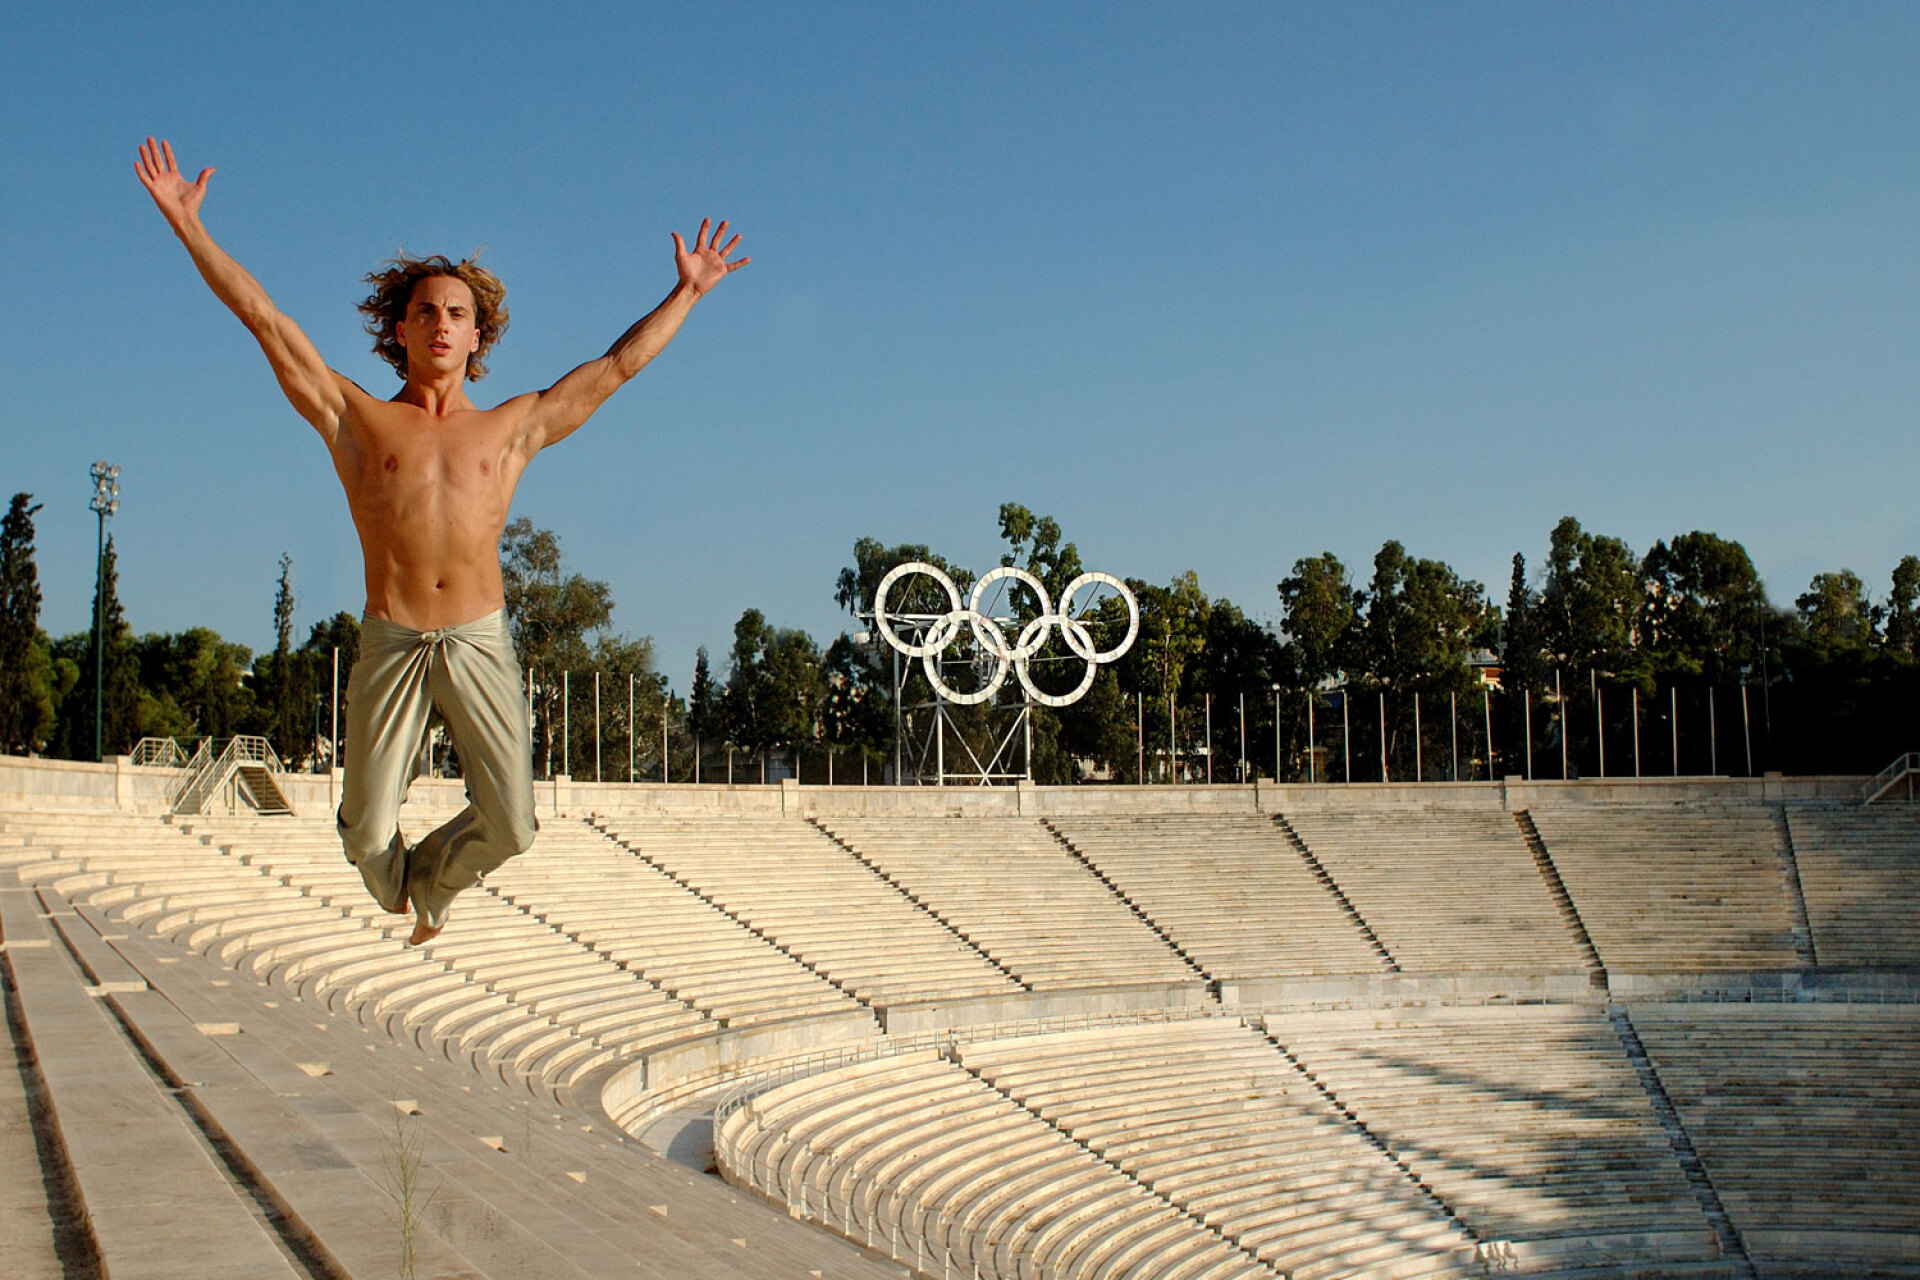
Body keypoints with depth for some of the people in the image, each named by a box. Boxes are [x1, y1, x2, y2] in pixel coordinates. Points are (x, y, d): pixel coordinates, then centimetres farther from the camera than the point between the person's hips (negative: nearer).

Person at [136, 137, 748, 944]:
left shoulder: (512, 430, 14)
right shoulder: (358, 420, 10)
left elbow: (619, 364, 21)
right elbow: (264, 318, 8)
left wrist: (688, 292, 26)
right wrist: (189, 227, 6)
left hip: (481, 643, 1)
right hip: (390, 644, -1)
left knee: (509, 827, -6)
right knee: (367, 837, -1)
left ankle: (432, 878, 28)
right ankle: (399, 891, 36)